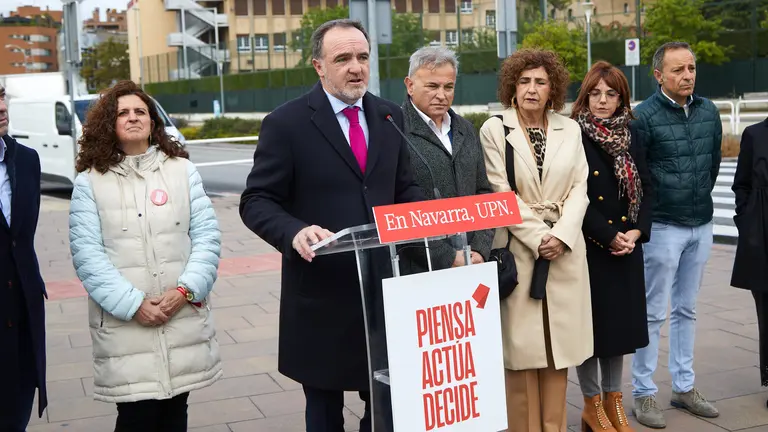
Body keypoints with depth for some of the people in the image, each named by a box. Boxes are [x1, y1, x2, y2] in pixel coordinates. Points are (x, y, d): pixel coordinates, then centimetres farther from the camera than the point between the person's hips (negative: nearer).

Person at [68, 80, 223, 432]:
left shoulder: (183, 170, 8)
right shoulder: (89, 182, 3)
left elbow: (207, 236, 3)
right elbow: (86, 253, -5)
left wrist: (186, 289, -11)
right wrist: (133, 304, -14)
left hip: (184, 319, 2)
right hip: (123, 326, -2)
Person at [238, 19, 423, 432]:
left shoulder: (389, 116, 8)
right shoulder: (286, 122, -8)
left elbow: (404, 188, 13)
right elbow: (256, 202, -8)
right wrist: (295, 232, -28)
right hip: (321, 294, -4)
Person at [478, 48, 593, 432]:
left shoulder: (570, 129, 10)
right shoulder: (494, 129, -1)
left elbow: (579, 189, 5)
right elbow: (500, 195, -6)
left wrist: (561, 235, -10)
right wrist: (537, 237, -13)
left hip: (564, 248, 3)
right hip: (518, 249, -3)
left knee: (559, 343, 7)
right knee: (521, 345, 0)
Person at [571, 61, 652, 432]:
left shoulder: (630, 137, 9)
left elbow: (645, 189, 8)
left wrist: (637, 231, -7)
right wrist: (609, 236, -15)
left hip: (627, 247, 5)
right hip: (589, 246, -5)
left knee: (621, 319, 11)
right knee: (591, 321, 3)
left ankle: (613, 398, 26)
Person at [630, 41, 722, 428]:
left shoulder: (709, 111, 5)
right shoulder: (643, 116, -13)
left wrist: (701, 198, 16)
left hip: (701, 225, 6)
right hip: (663, 227, -6)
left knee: (686, 309, 15)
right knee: (653, 313, 1)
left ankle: (684, 386, 25)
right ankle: (644, 393, 11)